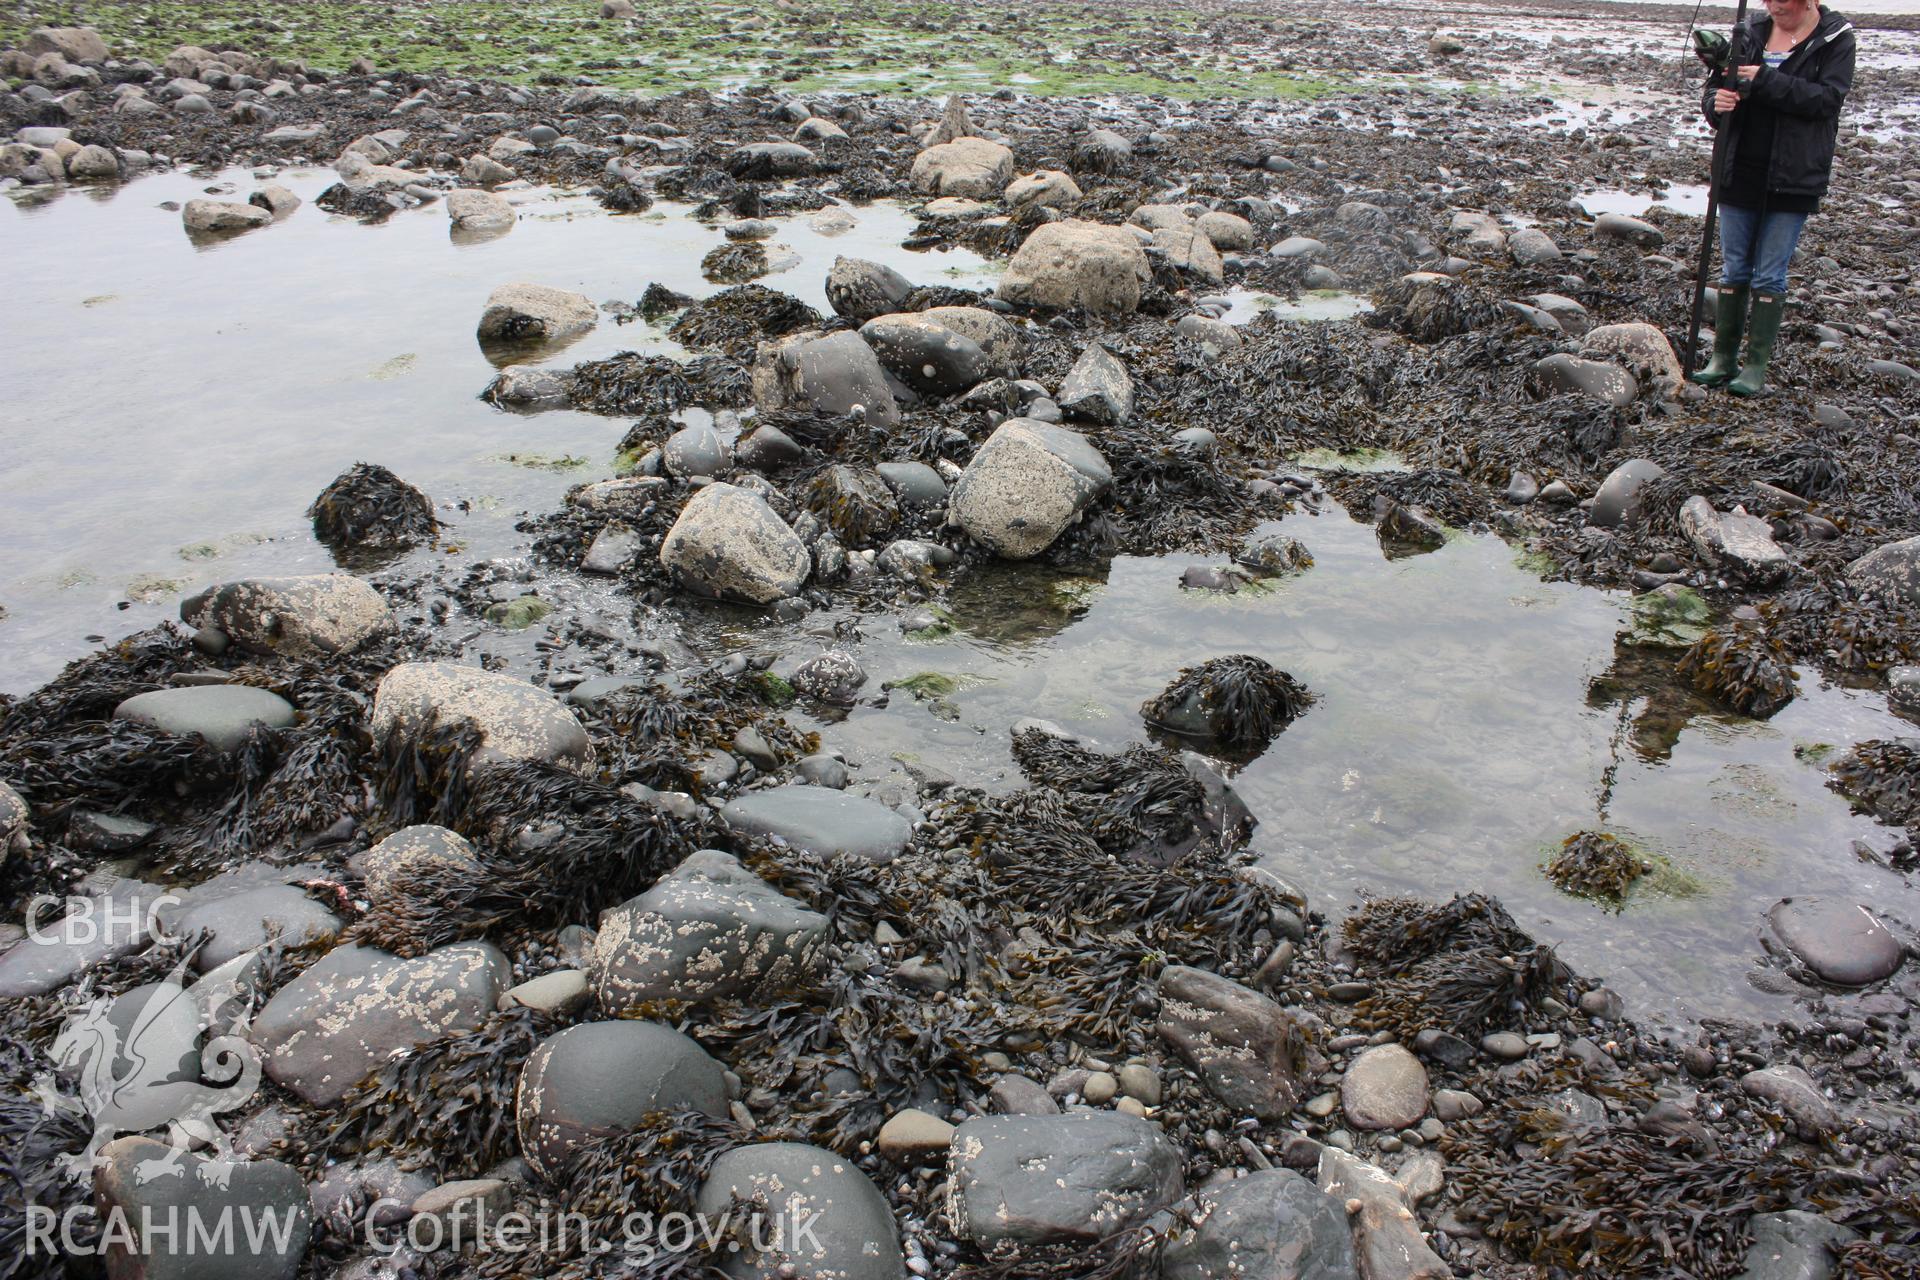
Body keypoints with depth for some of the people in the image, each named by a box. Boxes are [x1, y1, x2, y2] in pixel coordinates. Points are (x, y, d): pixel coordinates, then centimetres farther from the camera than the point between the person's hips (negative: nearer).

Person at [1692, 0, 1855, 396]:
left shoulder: (1835, 40, -4)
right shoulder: (1750, 34, 5)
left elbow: (1828, 97, -16)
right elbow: (1713, 88, 8)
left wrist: (1767, 81, -25)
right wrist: (1716, 102, -16)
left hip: (1794, 180, -3)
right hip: (1740, 174, 4)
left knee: (1770, 278, 0)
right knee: (1733, 271, 9)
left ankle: (1757, 364, 7)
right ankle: (1723, 357, 17)